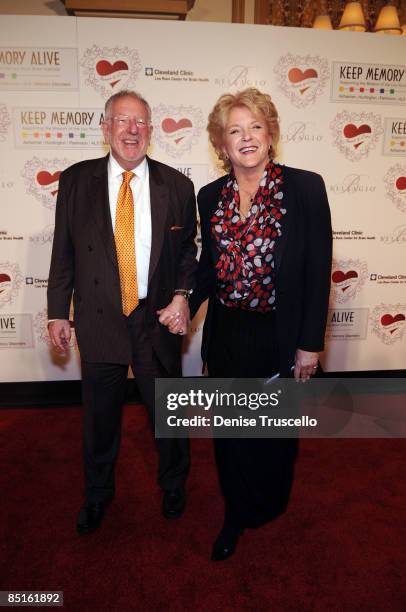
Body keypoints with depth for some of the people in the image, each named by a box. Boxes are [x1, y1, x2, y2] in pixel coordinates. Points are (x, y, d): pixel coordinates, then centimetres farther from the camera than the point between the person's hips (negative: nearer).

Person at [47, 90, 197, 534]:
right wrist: (57, 312, 2)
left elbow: (187, 250, 5)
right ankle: (97, 493, 44)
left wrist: (182, 295, -11)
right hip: (98, 319, 1)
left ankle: (173, 486, 44)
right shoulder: (75, 181, 0)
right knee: (99, 414, 17)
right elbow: (63, 252, 3)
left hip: (158, 319, 0)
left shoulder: (176, 185, -1)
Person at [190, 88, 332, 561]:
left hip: (278, 335, -3)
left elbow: (319, 270, -9)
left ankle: (269, 506, 48)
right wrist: (186, 308, -2)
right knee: (229, 430, 16)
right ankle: (236, 516, 42)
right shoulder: (210, 197, 2)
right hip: (226, 336, 3)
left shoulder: (305, 187, -9)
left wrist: (310, 344, -10)